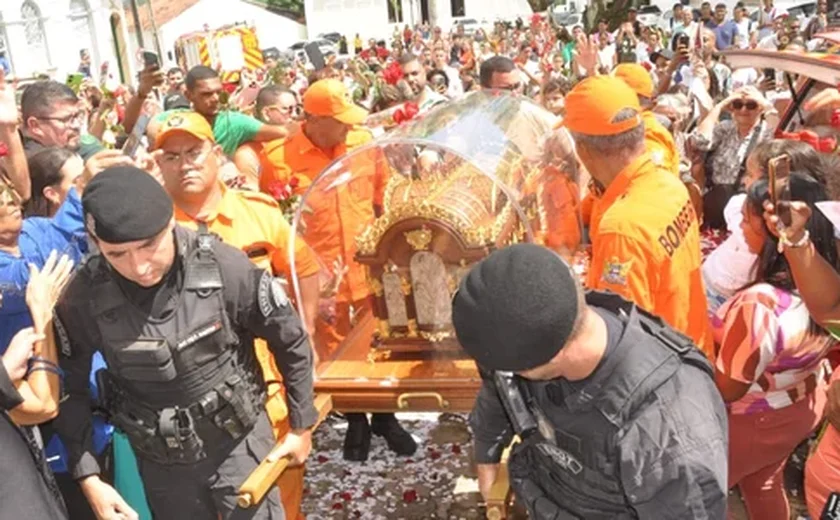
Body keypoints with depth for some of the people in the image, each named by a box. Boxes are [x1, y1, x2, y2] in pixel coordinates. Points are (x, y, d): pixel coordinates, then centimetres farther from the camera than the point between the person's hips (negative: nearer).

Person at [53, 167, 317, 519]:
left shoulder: (225, 267, -24)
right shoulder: (84, 298, -19)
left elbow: (291, 341, -9)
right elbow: (68, 389, -3)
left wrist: (302, 426, 0)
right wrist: (88, 477, -5)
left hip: (241, 442, -1)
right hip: (160, 461, 2)